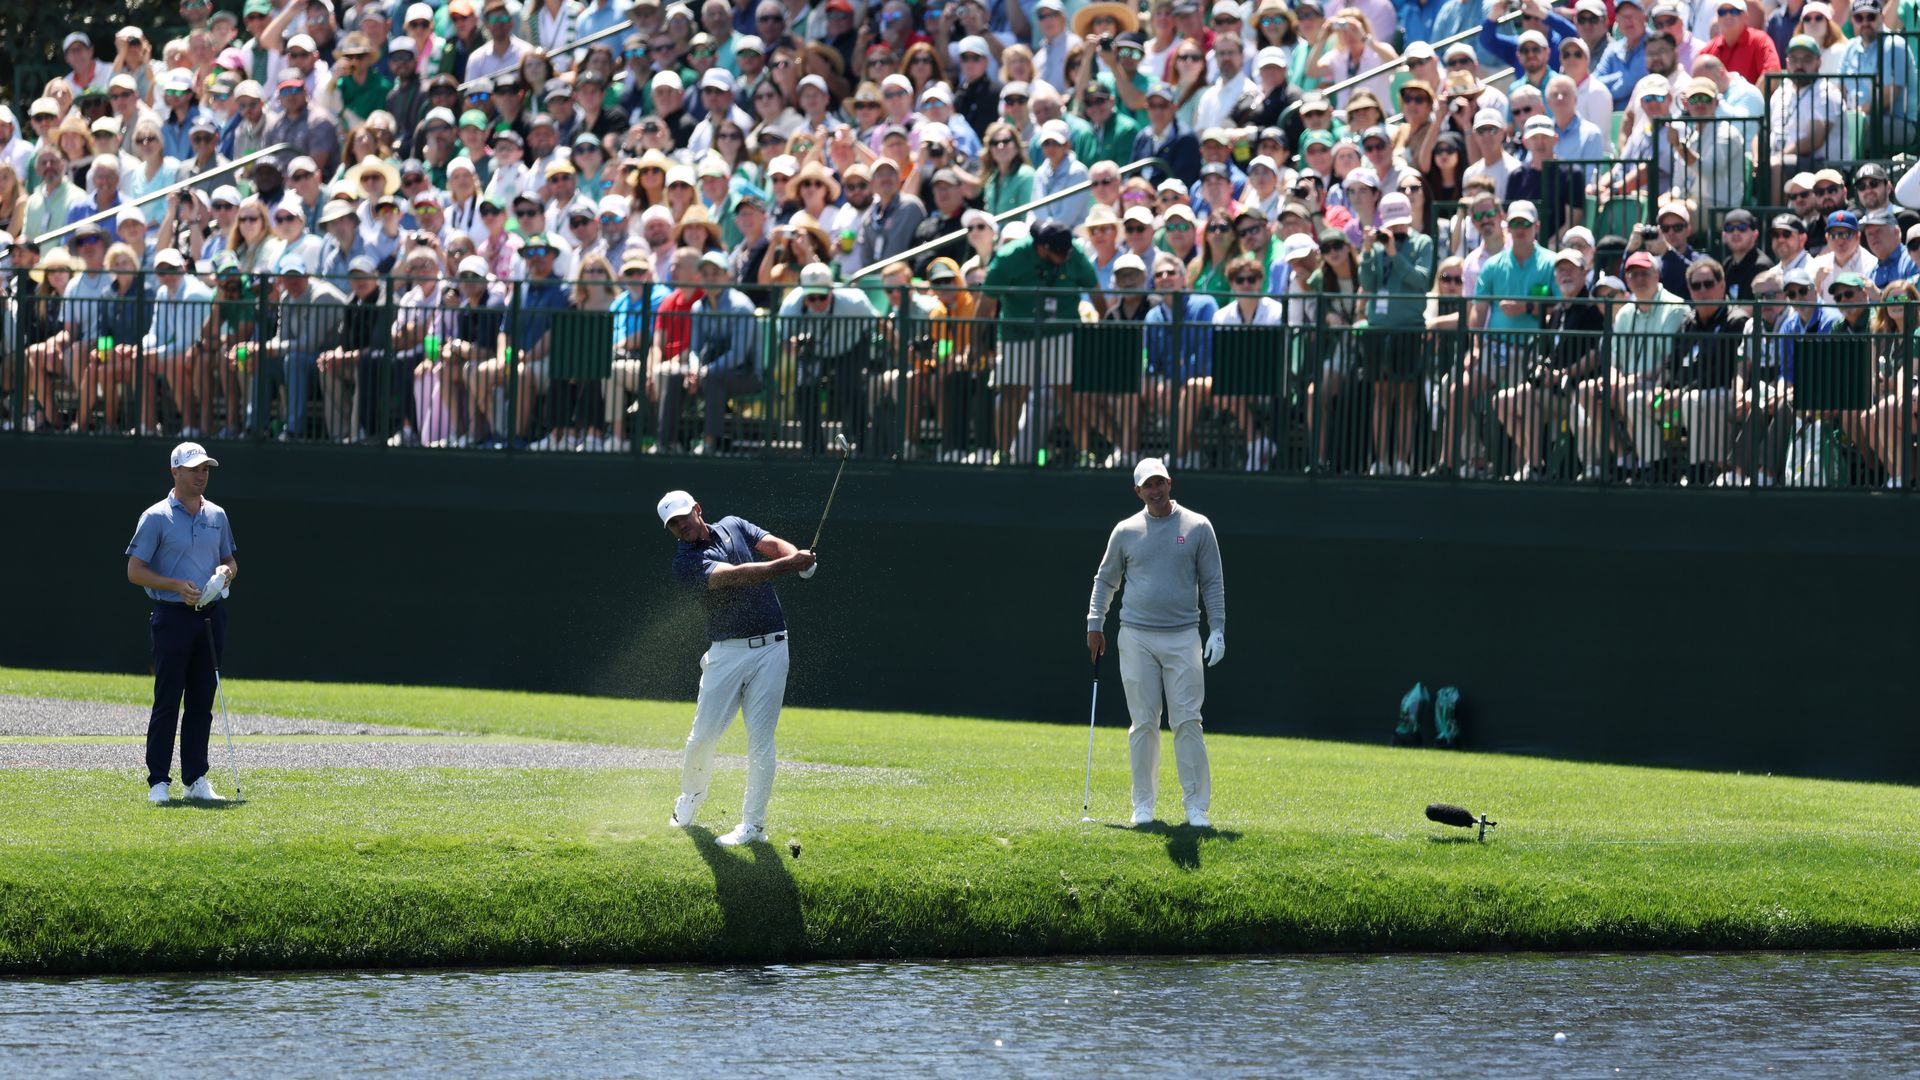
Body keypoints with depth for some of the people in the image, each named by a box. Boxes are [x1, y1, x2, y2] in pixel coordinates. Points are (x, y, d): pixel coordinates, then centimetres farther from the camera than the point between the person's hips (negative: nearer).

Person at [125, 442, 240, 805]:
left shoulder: (217, 516, 13)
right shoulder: (156, 517, -4)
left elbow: (230, 561, 23)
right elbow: (135, 571, -6)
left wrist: (226, 572, -1)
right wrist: (177, 586, -18)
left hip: (210, 616, 5)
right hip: (172, 616, -5)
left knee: (202, 701, 6)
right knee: (167, 702, -5)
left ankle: (196, 778, 11)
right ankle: (158, 781, -2)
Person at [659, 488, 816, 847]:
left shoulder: (735, 527, 11)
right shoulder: (686, 561, -6)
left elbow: (772, 544, -3)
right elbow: (733, 576, -21)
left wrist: (798, 556, -27)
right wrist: (783, 565, -34)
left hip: (770, 648, 1)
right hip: (727, 653, -1)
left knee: (760, 738, -5)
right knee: (703, 734, 0)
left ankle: (753, 824, -1)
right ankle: (691, 797, 30)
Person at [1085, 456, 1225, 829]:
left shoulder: (1197, 527, 4)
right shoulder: (1125, 532, 7)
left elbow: (1213, 583, 5)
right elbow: (1105, 580, 17)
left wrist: (1217, 630, -3)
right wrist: (1095, 624, 7)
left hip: (1182, 638, -1)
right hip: (1136, 640, 1)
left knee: (1188, 722, -5)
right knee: (1143, 724, 2)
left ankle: (1197, 805, -3)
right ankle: (1143, 804, 8)